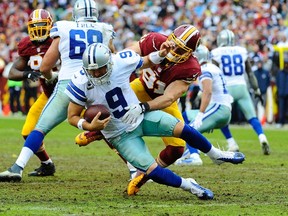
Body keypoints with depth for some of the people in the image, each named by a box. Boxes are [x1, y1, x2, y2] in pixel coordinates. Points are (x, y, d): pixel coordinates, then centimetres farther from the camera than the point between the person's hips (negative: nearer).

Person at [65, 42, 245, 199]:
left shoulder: (121, 62, -19)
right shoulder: (81, 84, -25)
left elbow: (147, 62, 4)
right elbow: (73, 117, -14)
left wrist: (161, 54, -15)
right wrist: (90, 126, -33)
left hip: (141, 114, 2)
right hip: (120, 134, -2)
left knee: (182, 129, -11)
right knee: (153, 171, -15)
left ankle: (217, 155, 17)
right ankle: (190, 186, 11)